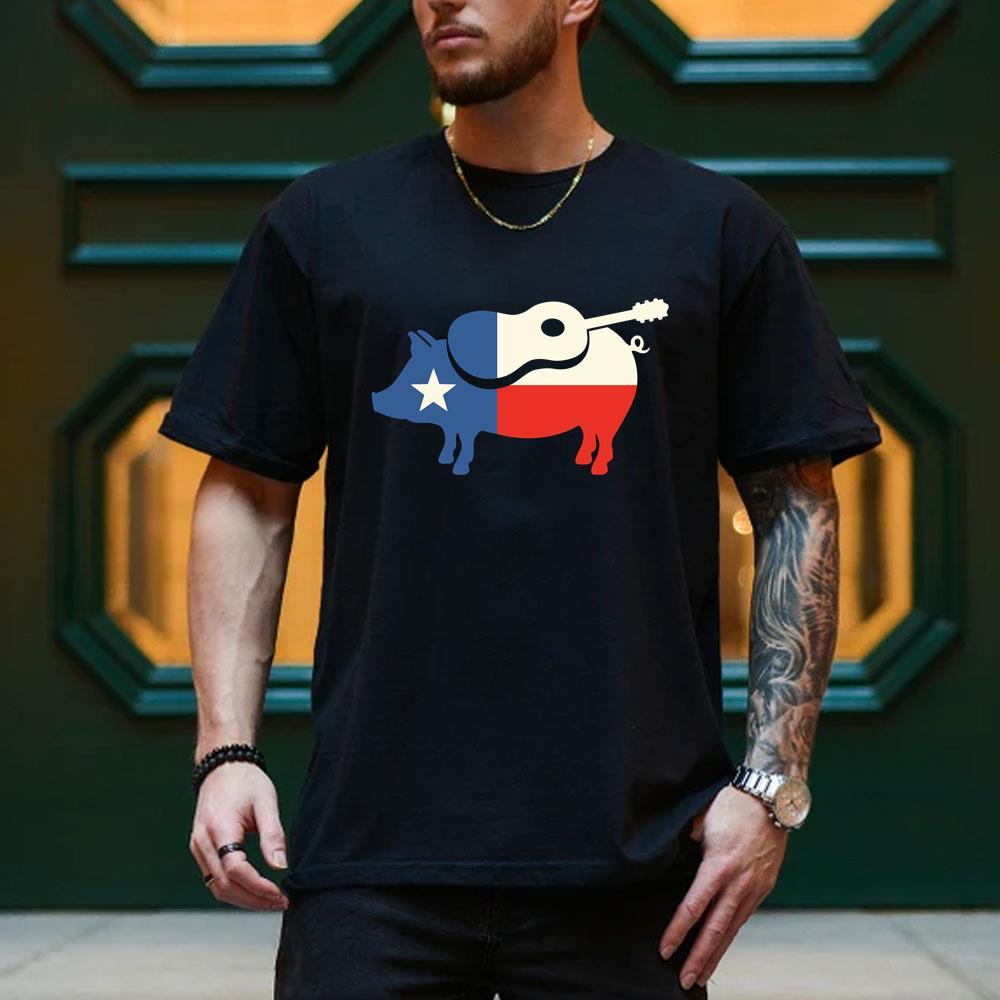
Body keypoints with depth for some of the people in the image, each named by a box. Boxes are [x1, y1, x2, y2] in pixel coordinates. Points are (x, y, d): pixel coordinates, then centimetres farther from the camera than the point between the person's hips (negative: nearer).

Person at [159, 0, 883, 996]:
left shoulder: (718, 229, 4)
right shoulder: (323, 223, 7)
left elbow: (796, 510, 5)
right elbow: (246, 499, 9)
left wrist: (772, 782, -3)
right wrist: (226, 750, -1)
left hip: (629, 863, 0)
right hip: (373, 846, 1)